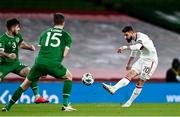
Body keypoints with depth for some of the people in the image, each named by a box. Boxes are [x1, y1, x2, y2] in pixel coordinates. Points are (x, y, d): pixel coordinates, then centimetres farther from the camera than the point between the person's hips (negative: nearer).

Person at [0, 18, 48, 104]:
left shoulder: (17, 36, 2)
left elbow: (21, 44, 21)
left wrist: (30, 47, 1)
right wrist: (8, 55, -53)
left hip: (15, 63, 6)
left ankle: (37, 97, -6)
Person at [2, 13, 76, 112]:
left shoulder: (45, 33, 22)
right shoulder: (66, 36, 14)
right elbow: (64, 55, 6)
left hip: (39, 62, 3)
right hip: (53, 64, -3)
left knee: (26, 84, 18)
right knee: (69, 77, 24)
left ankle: (8, 106, 15)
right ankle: (65, 105, 14)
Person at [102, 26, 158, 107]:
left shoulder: (142, 37, -22)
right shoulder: (133, 40, 7)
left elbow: (137, 47, -44)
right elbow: (133, 52, 25)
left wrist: (125, 47, -49)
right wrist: (129, 64, 33)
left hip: (150, 61, -8)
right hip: (142, 59, 8)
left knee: (140, 82, -8)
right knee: (130, 74, -7)